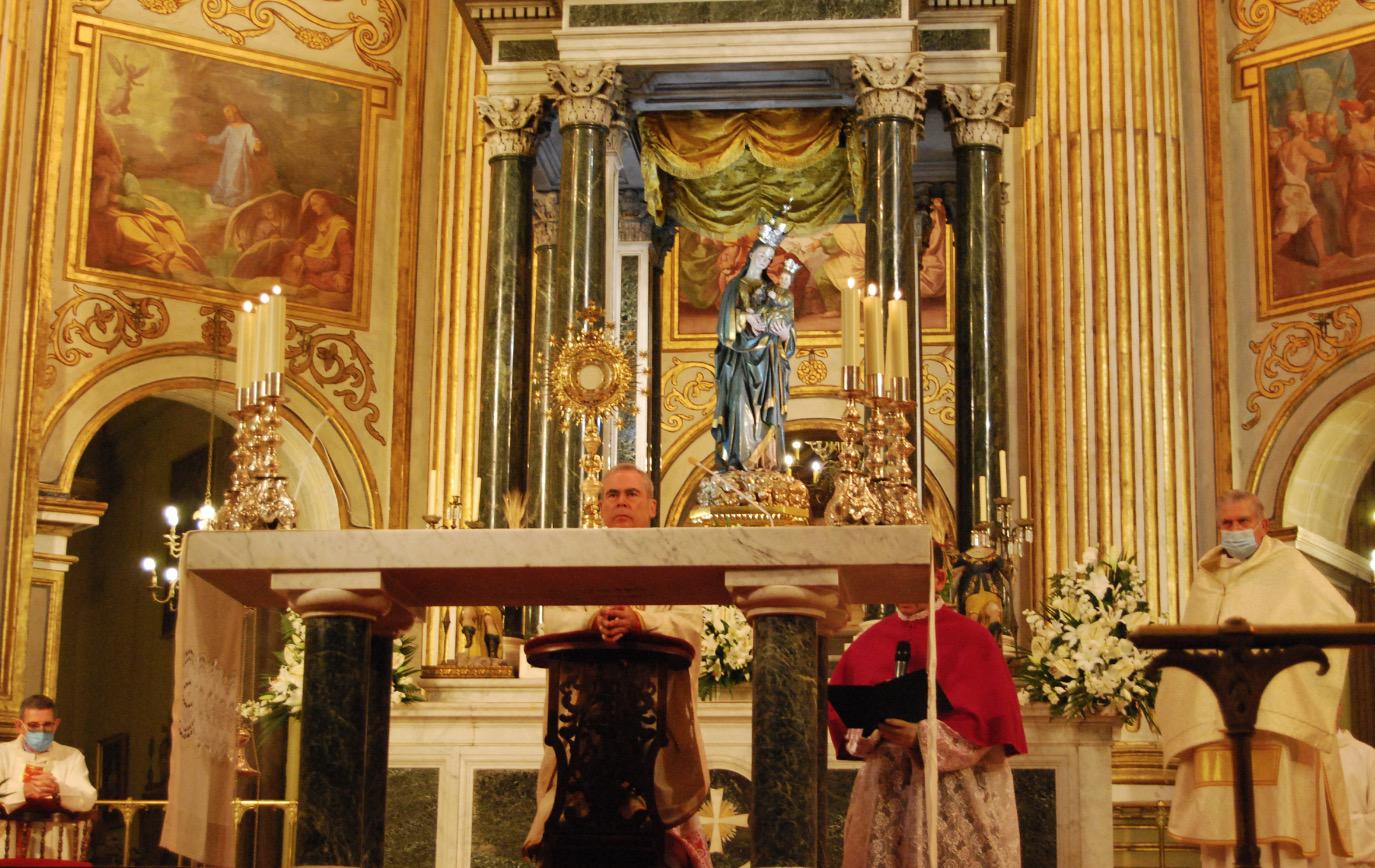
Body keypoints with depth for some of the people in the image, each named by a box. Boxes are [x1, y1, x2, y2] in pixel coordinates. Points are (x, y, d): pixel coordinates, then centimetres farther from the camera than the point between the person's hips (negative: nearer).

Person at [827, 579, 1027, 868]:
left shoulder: (971, 638, -1)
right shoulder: (871, 641, 11)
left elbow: (988, 717, -9)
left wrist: (922, 735, -20)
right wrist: (870, 727, -11)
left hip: (956, 787, -3)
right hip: (884, 789, 3)